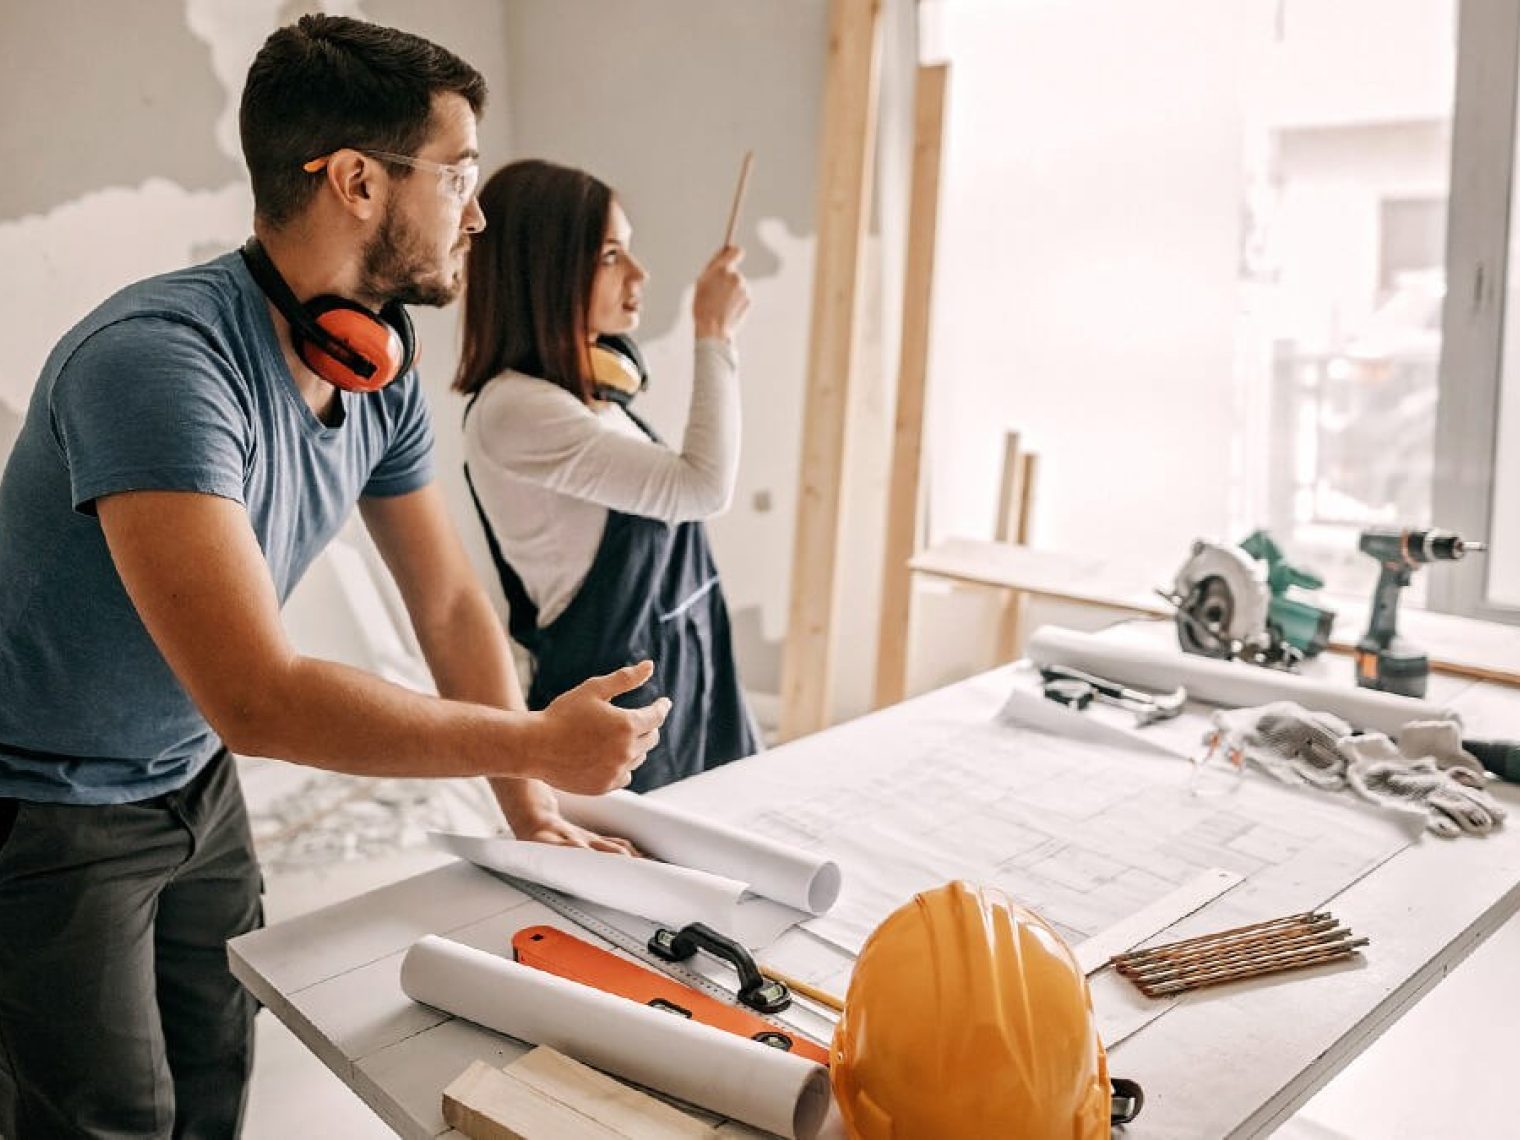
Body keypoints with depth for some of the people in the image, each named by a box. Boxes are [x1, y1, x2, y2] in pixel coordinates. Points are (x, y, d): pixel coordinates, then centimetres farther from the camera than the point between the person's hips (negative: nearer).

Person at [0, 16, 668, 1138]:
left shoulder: (382, 375, -6)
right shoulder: (161, 361, -32)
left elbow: (452, 602, 2)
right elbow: (256, 697, -37)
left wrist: (531, 809, -1)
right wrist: (537, 743, -29)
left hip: (193, 782, 7)